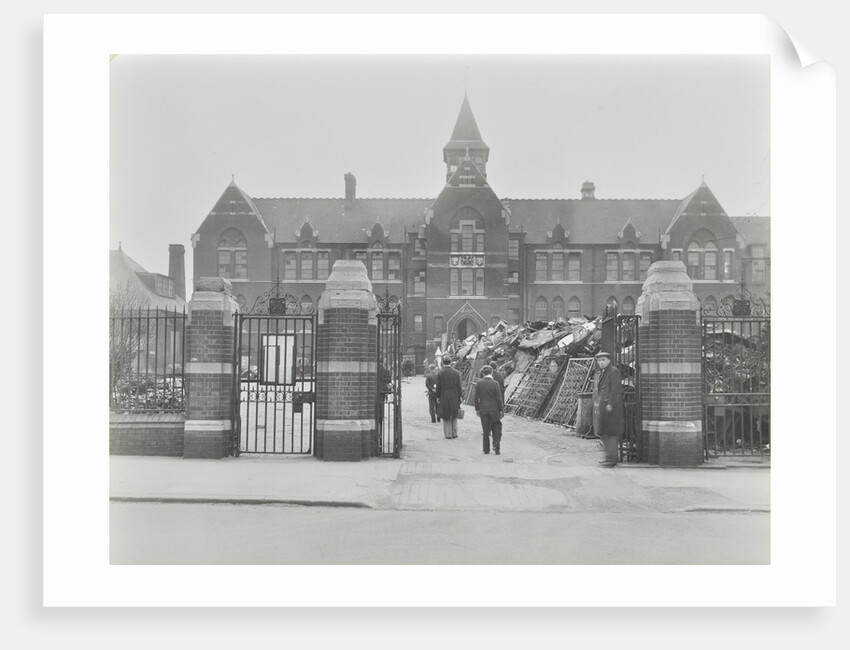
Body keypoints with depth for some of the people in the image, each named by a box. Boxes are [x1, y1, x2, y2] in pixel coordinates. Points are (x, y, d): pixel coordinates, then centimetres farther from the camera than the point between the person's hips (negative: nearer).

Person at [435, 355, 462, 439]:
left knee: (446, 417, 7)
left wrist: (438, 397, 4)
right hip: (454, 397, 2)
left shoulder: (440, 373, -8)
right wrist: (459, 397, 8)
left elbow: (438, 387, -6)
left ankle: (448, 434, 9)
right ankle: (454, 433, 17)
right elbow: (459, 387, -1)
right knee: (454, 416, 14)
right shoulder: (456, 373, -3)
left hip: (444, 397, -1)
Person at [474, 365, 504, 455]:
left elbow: (476, 397, 0)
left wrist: (477, 409, 9)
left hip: (483, 409, 2)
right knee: (496, 428, 12)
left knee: (486, 431, 10)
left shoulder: (479, 383, -4)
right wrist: (501, 410, 0)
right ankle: (496, 446, 2)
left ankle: (486, 449, 14)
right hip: (494, 409, -2)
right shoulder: (495, 383, -11)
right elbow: (499, 398, -8)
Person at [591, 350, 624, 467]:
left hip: (610, 407, -9)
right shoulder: (599, 374, 19)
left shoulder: (614, 371, -8)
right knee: (603, 432, 11)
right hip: (601, 407, 9)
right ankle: (610, 456, 19)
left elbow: (616, 390, -15)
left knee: (610, 432, -10)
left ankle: (612, 458, -9)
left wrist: (611, 404, -20)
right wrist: (596, 404, 13)